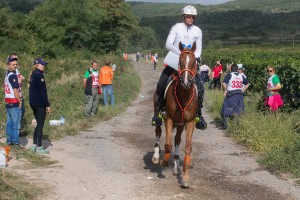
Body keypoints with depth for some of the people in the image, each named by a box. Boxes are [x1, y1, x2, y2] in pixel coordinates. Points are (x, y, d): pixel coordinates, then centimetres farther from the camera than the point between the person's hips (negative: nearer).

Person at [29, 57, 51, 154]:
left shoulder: (33, 75, 13)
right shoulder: (39, 75, -15)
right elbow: (43, 91, -17)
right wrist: (47, 105, -14)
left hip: (33, 103, 9)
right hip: (40, 104, -9)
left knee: (38, 124, 17)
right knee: (40, 125, -3)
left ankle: (34, 145, 21)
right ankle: (39, 147, 1)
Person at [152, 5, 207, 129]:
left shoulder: (197, 31, 2)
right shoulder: (176, 27, -6)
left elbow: (199, 48, 7)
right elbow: (168, 44, -14)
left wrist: (196, 57, -14)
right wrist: (181, 53, -27)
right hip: (174, 60, -2)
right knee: (161, 85, -12)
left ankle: (198, 113, 6)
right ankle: (158, 111, 2)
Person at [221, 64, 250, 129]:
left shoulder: (229, 75, -7)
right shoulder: (241, 76, 8)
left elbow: (224, 84, -20)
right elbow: (247, 84, 14)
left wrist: (225, 91, -6)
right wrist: (242, 91, 13)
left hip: (231, 94, -4)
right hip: (240, 94, 4)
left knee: (226, 110, 4)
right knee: (239, 110, 14)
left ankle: (225, 124, 0)